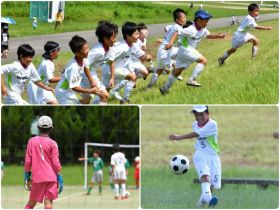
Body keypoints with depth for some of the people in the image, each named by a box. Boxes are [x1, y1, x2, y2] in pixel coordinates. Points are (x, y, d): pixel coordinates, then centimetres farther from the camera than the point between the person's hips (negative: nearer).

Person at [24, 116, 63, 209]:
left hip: (37, 177, 2)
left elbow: (27, 160, 3)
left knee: (31, 203, 13)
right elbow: (56, 163, -4)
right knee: (48, 203, -5)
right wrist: (60, 179, 1)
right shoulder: (52, 143, -3)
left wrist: (27, 175, 12)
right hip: (51, 177, -2)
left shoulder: (32, 141, 2)